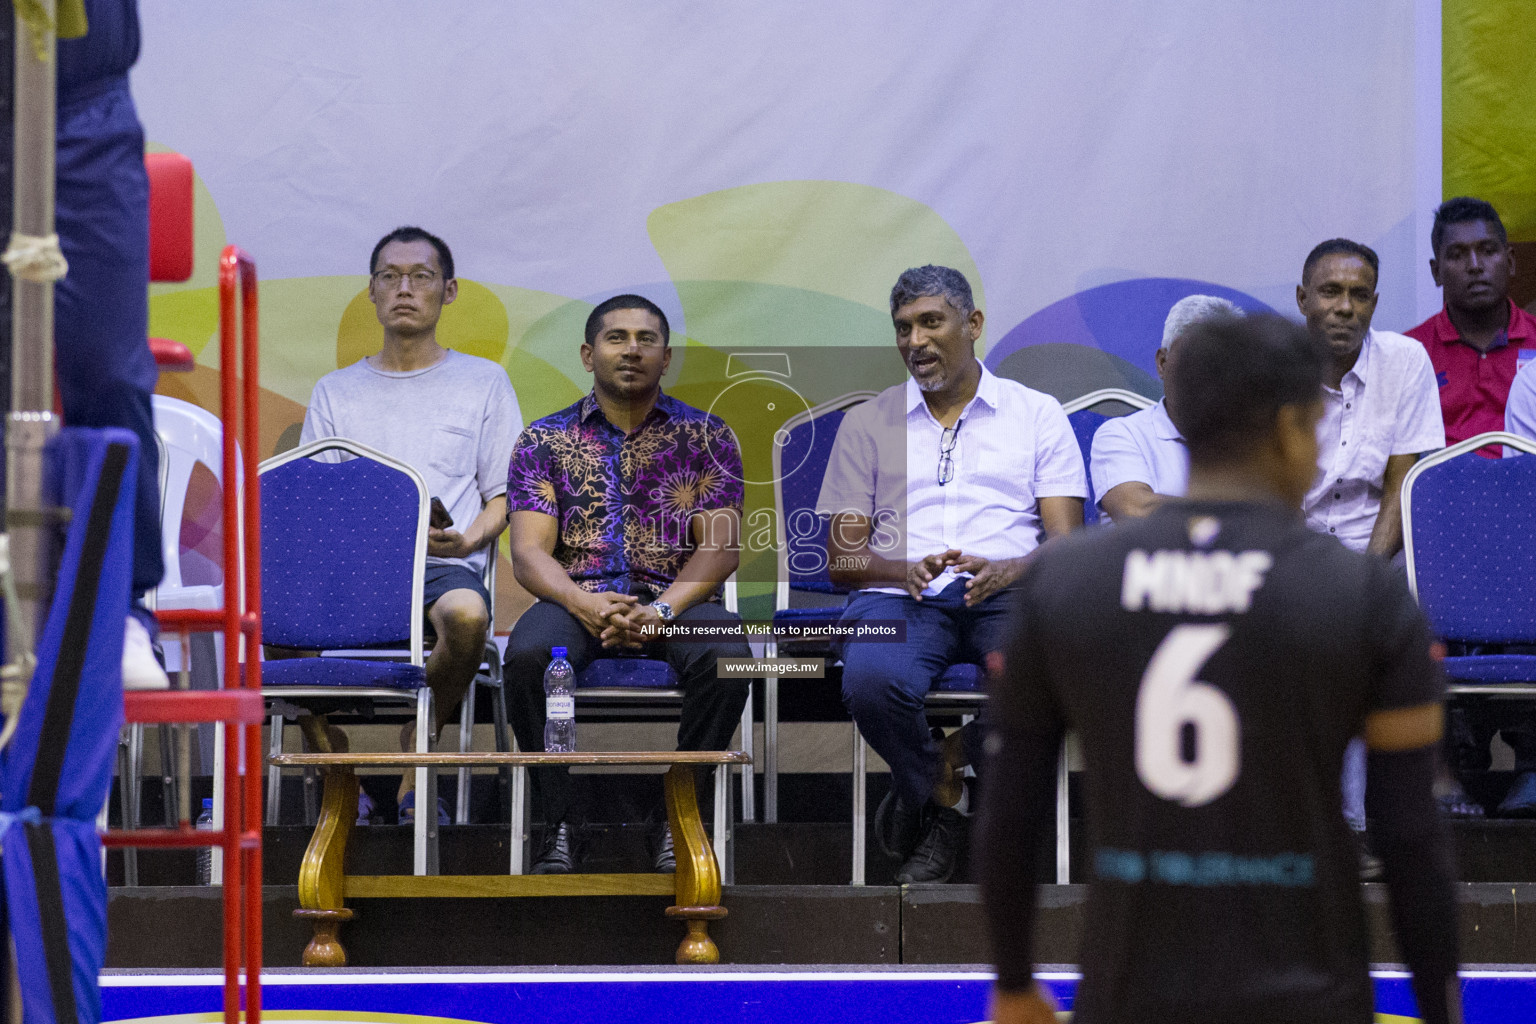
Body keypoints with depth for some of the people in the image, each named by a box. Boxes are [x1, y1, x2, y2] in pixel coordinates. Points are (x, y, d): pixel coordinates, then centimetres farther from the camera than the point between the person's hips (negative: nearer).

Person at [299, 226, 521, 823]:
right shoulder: (335, 392, 22)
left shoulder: (483, 383, 17)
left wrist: (468, 540, -9)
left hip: (445, 567, -2)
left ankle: (414, 772, -17)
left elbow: (505, 496, 13)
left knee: (467, 615, -40)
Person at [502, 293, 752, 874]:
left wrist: (661, 610, -19)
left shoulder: (704, 436, 11)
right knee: (527, 656, -35)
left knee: (727, 660, -34)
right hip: (576, 597, 0)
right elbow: (529, 553, 0)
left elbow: (721, 546, 0)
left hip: (676, 598, 0)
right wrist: (585, 603, -22)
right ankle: (560, 825, -21)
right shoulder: (545, 441, 11)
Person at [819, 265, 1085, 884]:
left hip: (1007, 595, 0)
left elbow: (1067, 546, 6)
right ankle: (943, 798, -5)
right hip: (903, 596, 0)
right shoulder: (867, 424, 18)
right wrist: (907, 570, -11)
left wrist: (1007, 571, -17)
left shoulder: (1037, 415, 15)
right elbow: (842, 559, 11)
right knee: (871, 681, -37)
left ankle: (950, 760, -8)